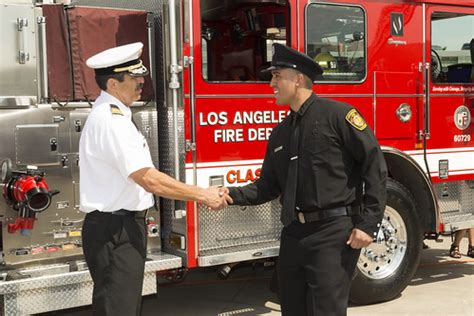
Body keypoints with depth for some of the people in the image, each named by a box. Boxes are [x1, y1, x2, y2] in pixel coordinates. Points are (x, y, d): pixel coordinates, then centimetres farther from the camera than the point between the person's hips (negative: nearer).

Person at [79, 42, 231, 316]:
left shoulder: (110, 114, 12)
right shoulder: (112, 121, -20)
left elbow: (142, 175, 16)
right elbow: (150, 180, -23)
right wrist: (202, 195, -15)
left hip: (124, 226, 10)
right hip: (115, 231, -10)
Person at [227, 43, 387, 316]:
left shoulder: (337, 114, -6)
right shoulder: (281, 132, 16)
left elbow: (375, 167, -10)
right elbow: (269, 187, 18)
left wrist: (368, 224, -14)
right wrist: (231, 195, 2)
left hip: (333, 234, -7)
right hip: (294, 234, 7)